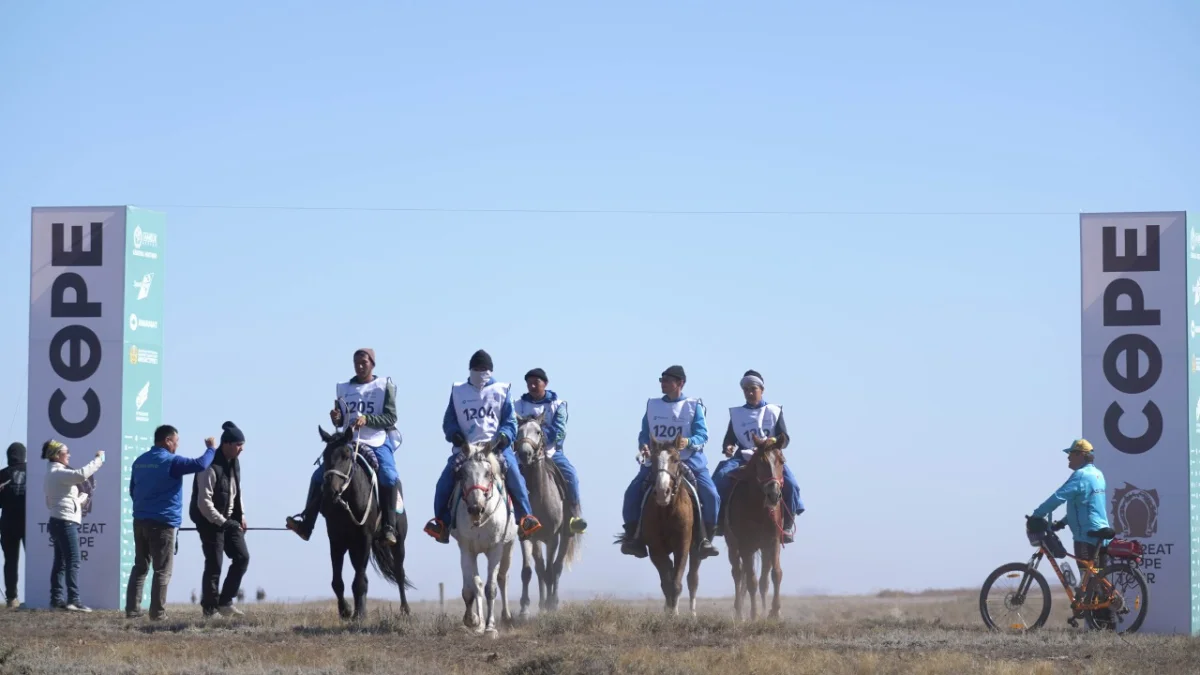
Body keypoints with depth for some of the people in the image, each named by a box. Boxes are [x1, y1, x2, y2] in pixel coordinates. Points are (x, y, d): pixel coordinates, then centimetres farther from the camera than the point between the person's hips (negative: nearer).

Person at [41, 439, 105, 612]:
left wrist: (79, 498, 17)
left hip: (58, 521, 10)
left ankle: (56, 598, 11)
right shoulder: (58, 472, -14)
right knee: (73, 562, -13)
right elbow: (81, 474, -32)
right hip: (65, 522, -10)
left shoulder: (55, 472, 18)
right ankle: (73, 600, -18)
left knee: (60, 562, 11)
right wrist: (98, 460, -23)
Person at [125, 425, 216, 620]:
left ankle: (132, 609, 7)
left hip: (140, 521, 7)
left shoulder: (140, 461, 11)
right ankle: (157, 612, -3)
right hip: (162, 523, -7)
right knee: (162, 570, -1)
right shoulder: (170, 461, -12)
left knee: (140, 566, 12)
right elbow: (200, 464, -19)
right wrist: (211, 448, -1)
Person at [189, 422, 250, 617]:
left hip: (229, 520, 8)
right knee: (213, 566, -5)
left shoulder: (234, 463, 6)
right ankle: (210, 608, 6)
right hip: (210, 522, -8)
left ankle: (225, 602, 11)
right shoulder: (211, 467, -21)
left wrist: (241, 515, 8)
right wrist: (221, 522, -21)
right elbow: (204, 502, -23)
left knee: (242, 557, 3)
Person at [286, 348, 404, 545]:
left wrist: (367, 419, -23)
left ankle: (389, 527, -27)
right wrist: (336, 419, -7)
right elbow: (340, 421, 17)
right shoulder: (344, 388, 13)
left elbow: (391, 417, -7)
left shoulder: (385, 386, 2)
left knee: (389, 477, -30)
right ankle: (306, 523, -8)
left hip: (378, 443, -4)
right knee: (319, 475, -9)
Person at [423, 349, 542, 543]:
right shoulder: (458, 391, 13)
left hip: (495, 446, -1)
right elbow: (449, 421, 12)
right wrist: (456, 436, -10)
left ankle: (525, 517, -20)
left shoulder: (501, 391, 10)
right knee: (446, 479, -17)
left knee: (513, 473, -25)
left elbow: (510, 422, 6)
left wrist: (502, 438, -14)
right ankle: (442, 521, -7)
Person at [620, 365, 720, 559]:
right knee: (632, 492, -15)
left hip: (689, 460, -2)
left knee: (710, 495, -20)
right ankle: (631, 535, -3)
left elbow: (702, 434, -7)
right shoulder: (653, 405, 11)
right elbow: (644, 433, 10)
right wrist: (643, 445, -12)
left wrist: (688, 442, -28)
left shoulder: (693, 406, 1)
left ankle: (705, 537, -6)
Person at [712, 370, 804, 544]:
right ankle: (719, 520, -20)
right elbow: (729, 438, 7)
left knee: (790, 484, -27)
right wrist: (728, 447, -17)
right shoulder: (736, 413, 12)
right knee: (720, 477, -27)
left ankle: (787, 525, -15)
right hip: (743, 457, 1)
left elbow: (785, 439, 0)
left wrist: (774, 441, -22)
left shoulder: (774, 411, 8)